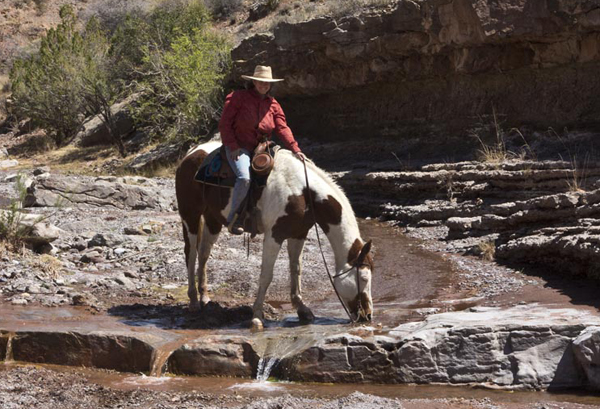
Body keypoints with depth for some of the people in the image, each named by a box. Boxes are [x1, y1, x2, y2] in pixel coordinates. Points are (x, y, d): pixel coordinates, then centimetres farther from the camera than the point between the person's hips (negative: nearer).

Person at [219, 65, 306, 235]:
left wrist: (295, 149, -10)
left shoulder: (273, 104, 12)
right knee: (244, 177, -30)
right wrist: (233, 146, -14)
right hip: (239, 148, -6)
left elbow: (282, 128, 4)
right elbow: (224, 123, -4)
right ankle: (233, 218, -17)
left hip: (260, 149, 6)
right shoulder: (237, 97, -2)